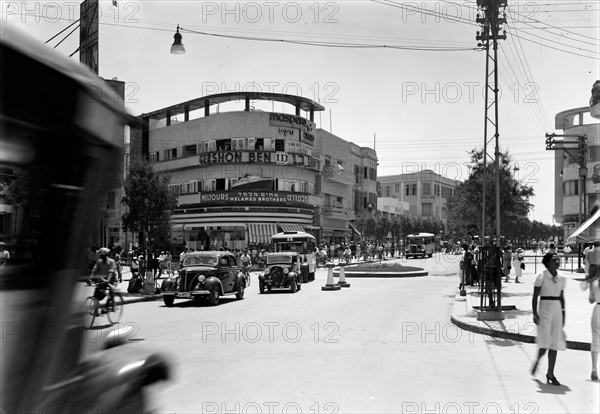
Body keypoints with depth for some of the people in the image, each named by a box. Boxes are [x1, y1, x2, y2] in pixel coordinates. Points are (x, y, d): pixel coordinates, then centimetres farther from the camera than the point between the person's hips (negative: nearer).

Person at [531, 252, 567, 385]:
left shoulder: (562, 278, 8)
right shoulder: (541, 276, -7)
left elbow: (562, 298, 15)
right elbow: (535, 297, -6)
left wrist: (563, 315, 13)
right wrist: (535, 313, -12)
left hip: (557, 310, 5)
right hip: (544, 309, -5)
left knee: (555, 343, 4)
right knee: (545, 342, -10)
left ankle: (550, 374, 13)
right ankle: (537, 361, 21)